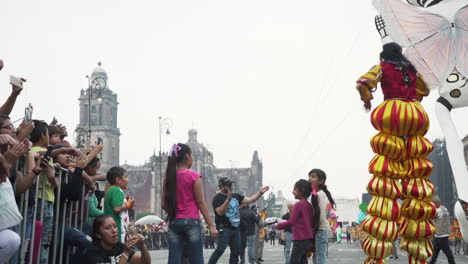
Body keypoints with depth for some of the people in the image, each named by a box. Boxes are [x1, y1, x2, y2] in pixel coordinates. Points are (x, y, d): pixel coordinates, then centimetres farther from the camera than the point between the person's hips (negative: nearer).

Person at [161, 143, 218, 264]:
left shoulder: (169, 177, 7)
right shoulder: (194, 176, -6)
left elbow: (164, 204, 8)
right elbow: (201, 203, -7)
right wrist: (211, 225, -3)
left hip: (174, 223, 4)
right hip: (191, 222, -4)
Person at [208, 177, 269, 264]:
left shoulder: (235, 196, 15)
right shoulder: (218, 198, -6)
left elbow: (249, 200, 13)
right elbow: (220, 212, -19)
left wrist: (260, 192, 3)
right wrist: (228, 200, -29)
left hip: (235, 228, 7)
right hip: (224, 228, -7)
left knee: (236, 251, 7)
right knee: (220, 249, -19)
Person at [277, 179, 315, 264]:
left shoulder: (298, 204, -11)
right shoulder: (309, 205, 12)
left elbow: (291, 222, -14)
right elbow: (312, 223, 15)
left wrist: (278, 225, -4)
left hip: (300, 240, -9)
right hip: (308, 239, 9)